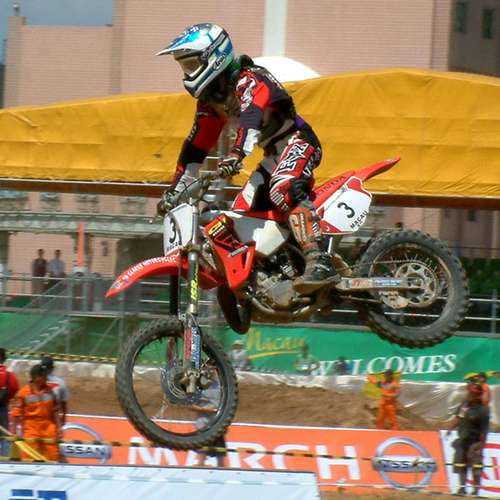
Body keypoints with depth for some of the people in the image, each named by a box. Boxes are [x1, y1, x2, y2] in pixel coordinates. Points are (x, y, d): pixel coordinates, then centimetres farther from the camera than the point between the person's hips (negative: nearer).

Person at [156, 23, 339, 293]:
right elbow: (195, 147, 17)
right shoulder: (210, 99, 11)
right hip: (273, 154, 10)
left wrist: (235, 156, -53)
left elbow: (251, 118, -37)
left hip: (298, 142, -10)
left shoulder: (248, 80, -17)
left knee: (283, 190, -37)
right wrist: (175, 191, 14)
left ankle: (320, 264, -50)